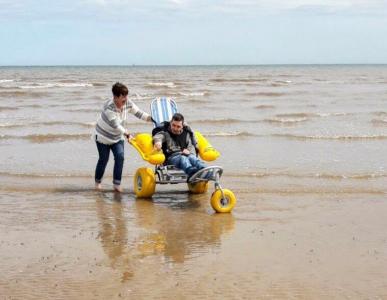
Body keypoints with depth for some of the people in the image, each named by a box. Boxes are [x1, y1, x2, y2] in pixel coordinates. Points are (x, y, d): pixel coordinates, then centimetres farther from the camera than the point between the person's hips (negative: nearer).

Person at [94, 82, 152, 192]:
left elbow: (139, 113, -5)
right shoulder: (109, 107, -31)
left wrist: (153, 119, -18)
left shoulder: (128, 104, -13)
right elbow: (115, 125, -31)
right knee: (103, 159, 2)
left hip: (117, 137, 5)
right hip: (103, 136, -5)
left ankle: (117, 184, -8)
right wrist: (127, 134, -31)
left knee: (120, 157, -12)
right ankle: (97, 182, 23)